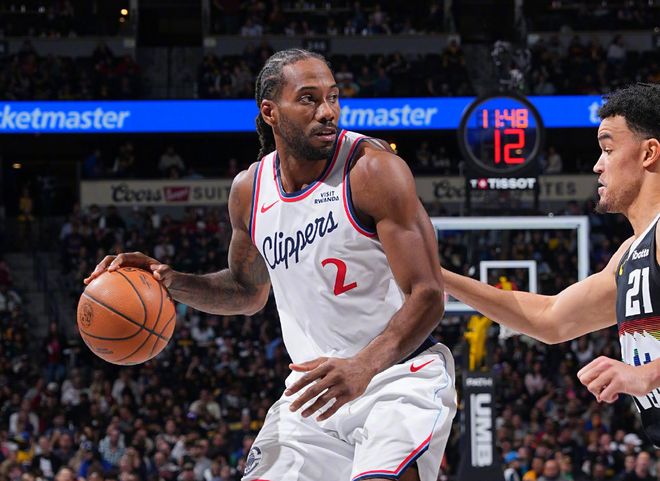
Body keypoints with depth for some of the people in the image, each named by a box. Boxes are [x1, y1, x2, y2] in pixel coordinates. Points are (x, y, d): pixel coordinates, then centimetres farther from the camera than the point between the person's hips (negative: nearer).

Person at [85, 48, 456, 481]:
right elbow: (248, 291, 23)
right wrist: (171, 282, 5)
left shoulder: (373, 169, -15)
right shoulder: (249, 190, 4)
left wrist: (364, 365, -34)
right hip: (317, 387, 6)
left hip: (399, 374, -6)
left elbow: (427, 295, -19)